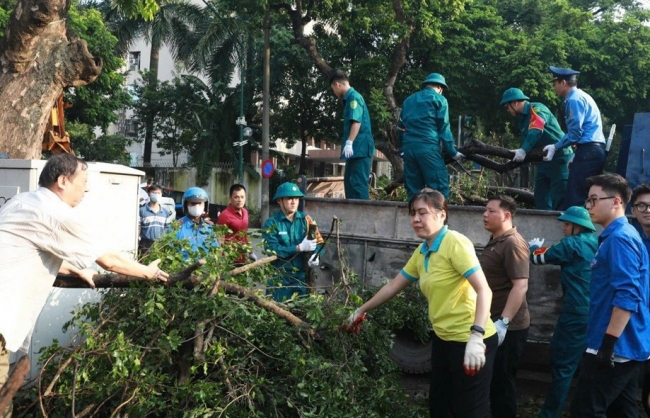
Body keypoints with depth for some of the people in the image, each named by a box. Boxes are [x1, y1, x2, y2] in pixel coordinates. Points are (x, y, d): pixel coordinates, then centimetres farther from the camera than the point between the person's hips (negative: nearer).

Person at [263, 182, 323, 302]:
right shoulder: (272, 223, -6)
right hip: (280, 278, -3)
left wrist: (315, 256, -22)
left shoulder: (306, 219, 5)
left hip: (303, 276, 3)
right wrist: (300, 248, -20)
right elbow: (272, 250, -17)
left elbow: (319, 241, 0)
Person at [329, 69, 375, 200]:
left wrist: (349, 143, -26)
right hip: (356, 148, 10)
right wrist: (349, 144, 26)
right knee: (349, 181, 12)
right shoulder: (349, 98, 20)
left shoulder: (353, 97, -9)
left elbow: (357, 121, -20)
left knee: (359, 182, -11)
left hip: (360, 147, -10)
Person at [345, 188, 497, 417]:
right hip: (443, 339, 8)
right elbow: (393, 286, 18)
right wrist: (360, 311, 23)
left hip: (469, 341, -8)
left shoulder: (455, 243, -17)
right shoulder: (422, 252, 7)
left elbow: (484, 290, -24)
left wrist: (476, 337, -33)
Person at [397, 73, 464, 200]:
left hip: (408, 148, 6)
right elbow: (444, 129, 0)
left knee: (413, 190, 7)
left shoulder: (409, 100, 23)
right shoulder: (439, 99, 5)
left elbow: (401, 127, 24)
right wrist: (453, 152, 4)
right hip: (428, 147, -6)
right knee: (439, 188, -6)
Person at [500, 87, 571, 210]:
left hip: (559, 157, -10)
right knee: (541, 198, 9)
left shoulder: (537, 109, -13)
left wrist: (523, 150, -39)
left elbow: (536, 131, -30)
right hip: (544, 160, 10)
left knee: (559, 197, -9)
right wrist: (516, 157, 0)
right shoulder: (522, 118, 15)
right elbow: (527, 140, 11)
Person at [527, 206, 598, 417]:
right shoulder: (596, 243, 10)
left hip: (577, 313, -8)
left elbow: (538, 258, -2)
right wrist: (545, 248, 17)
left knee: (563, 364, -3)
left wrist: (535, 246, 19)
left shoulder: (572, 244, -10)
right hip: (595, 312, 8)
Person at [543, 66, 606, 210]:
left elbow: (575, 132, -14)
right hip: (596, 150, 10)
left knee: (574, 197, -11)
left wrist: (555, 147, -4)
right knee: (587, 196, 10)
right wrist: (576, 155, 21)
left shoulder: (574, 99, -8)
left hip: (587, 152, -10)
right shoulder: (582, 96, 22)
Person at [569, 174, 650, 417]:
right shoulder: (617, 236, 15)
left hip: (618, 346, -10)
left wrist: (609, 343, -24)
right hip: (625, 346, 10)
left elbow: (627, 296, -24)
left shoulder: (620, 238, -16)